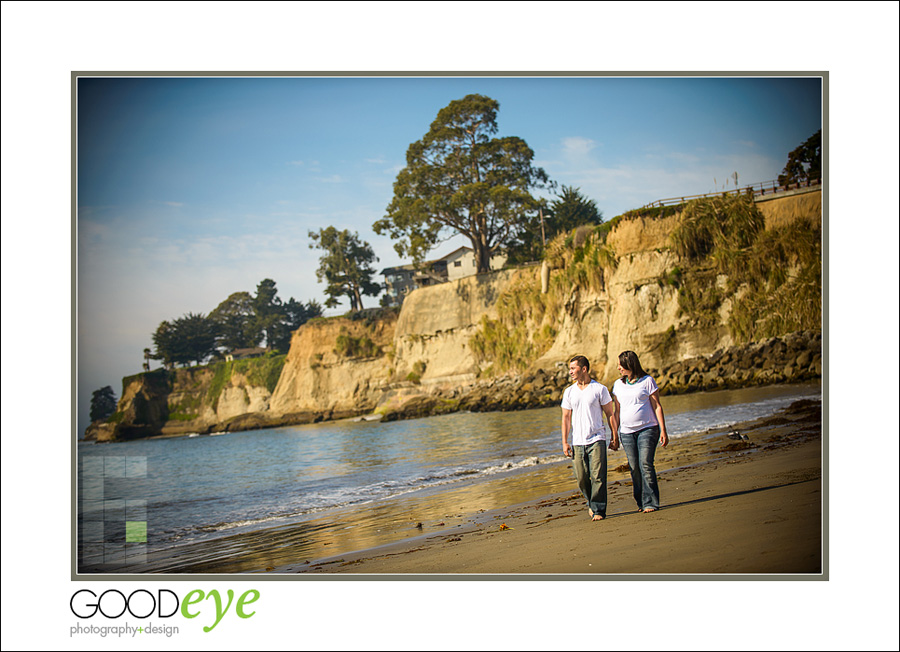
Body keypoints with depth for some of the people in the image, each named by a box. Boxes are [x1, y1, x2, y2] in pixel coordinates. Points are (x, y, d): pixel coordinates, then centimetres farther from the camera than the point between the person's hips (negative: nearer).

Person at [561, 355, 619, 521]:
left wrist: (615, 437, 0)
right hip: (577, 442, 3)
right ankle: (591, 502, 26)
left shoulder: (600, 389, 0)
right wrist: (565, 442, 3)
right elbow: (566, 418, 10)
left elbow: (610, 414, 4)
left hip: (596, 440, -3)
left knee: (597, 476, -9)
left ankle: (598, 510, -2)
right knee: (581, 478, 3)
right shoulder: (569, 392, 9)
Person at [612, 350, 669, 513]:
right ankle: (640, 502, 10)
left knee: (646, 465, -12)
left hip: (647, 429, -4)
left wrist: (663, 430, -5)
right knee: (634, 468, 0)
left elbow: (657, 406, 0)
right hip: (627, 432, 4)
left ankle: (650, 502, -6)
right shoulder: (618, 385, 11)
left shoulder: (647, 381, -1)